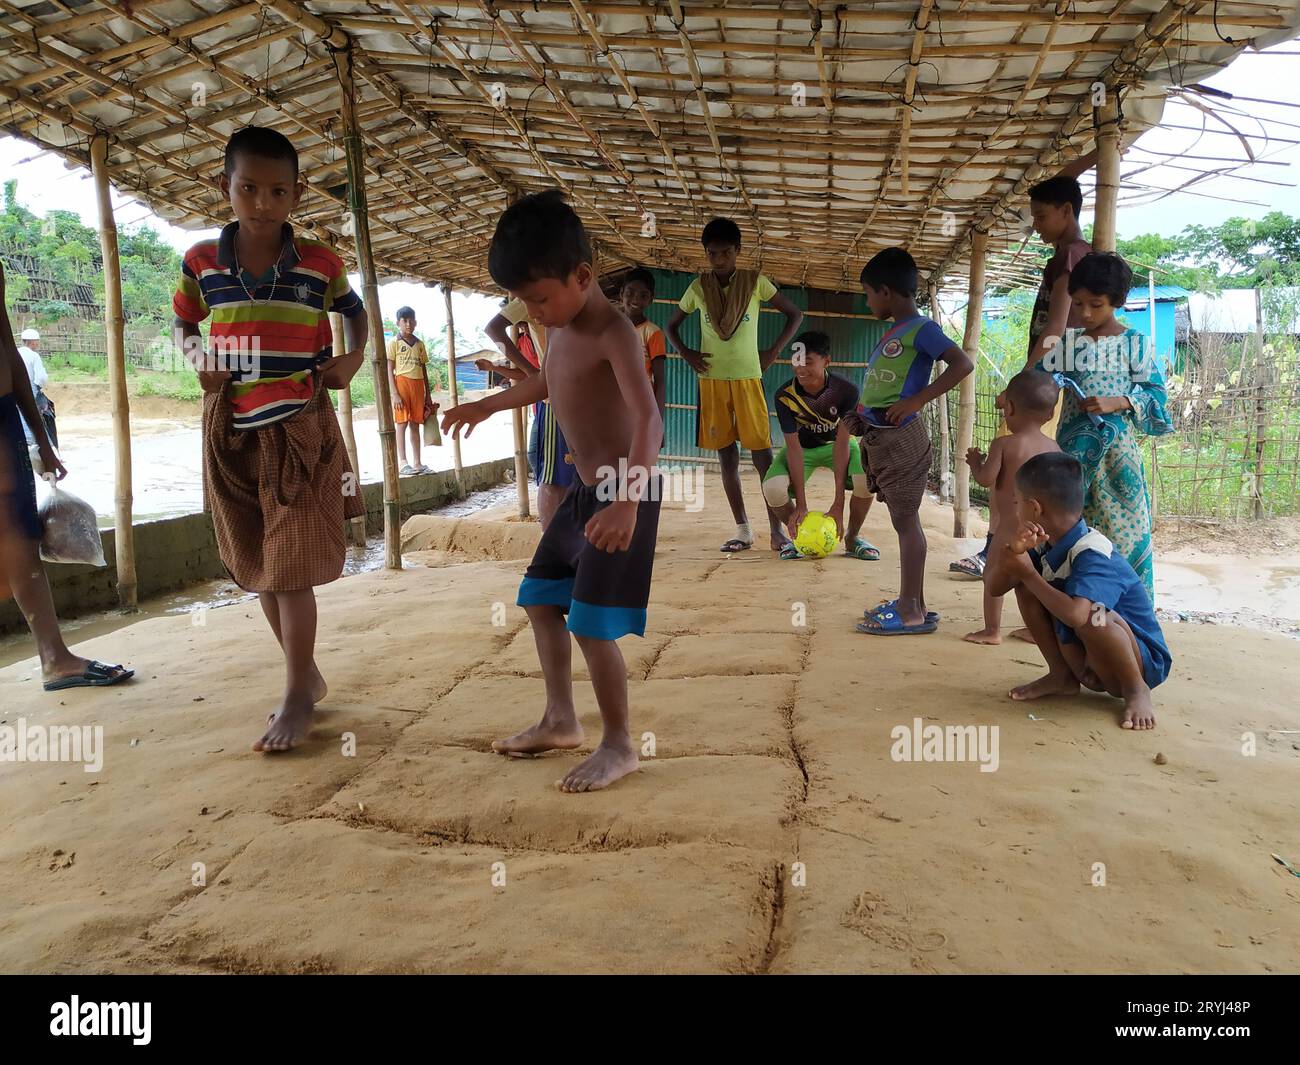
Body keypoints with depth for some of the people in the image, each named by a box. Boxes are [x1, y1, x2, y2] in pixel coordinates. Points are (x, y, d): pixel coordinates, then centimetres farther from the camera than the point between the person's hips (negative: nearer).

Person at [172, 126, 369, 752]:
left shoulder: (319, 264, -1)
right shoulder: (200, 262, 2)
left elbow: (353, 310, 17)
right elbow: (185, 327, 17)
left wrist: (353, 358, -1)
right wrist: (198, 360, -4)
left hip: (300, 428, -3)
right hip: (231, 431, 3)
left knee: (291, 566, -6)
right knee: (257, 566, 11)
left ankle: (296, 698, 4)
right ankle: (307, 674, 28)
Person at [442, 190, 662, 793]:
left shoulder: (612, 333, -20)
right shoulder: (561, 328, 8)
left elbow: (649, 419, -31)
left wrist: (628, 503, -42)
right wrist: (489, 406, 39)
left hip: (622, 494, -10)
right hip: (584, 490, 10)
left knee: (592, 625, -9)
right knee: (540, 599, 16)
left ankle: (619, 745, 9)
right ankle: (561, 722, 29)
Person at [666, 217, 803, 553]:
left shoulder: (755, 282, -1)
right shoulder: (698, 287, 4)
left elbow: (795, 314, 6)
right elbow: (672, 325, 16)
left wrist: (774, 351, -3)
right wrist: (686, 354, 0)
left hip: (748, 378, -2)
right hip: (712, 380, 2)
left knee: (763, 453, -6)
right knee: (727, 456, 4)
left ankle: (777, 529, 0)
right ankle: (743, 529, 11)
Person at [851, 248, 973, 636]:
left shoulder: (920, 328, -9)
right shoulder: (893, 333, 18)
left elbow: (963, 364, -19)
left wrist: (917, 401, -21)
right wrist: (862, 415, 15)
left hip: (900, 437, -9)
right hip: (879, 437, 9)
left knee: (905, 520, -6)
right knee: (902, 520, 12)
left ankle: (913, 612, -2)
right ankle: (910, 602, 20)